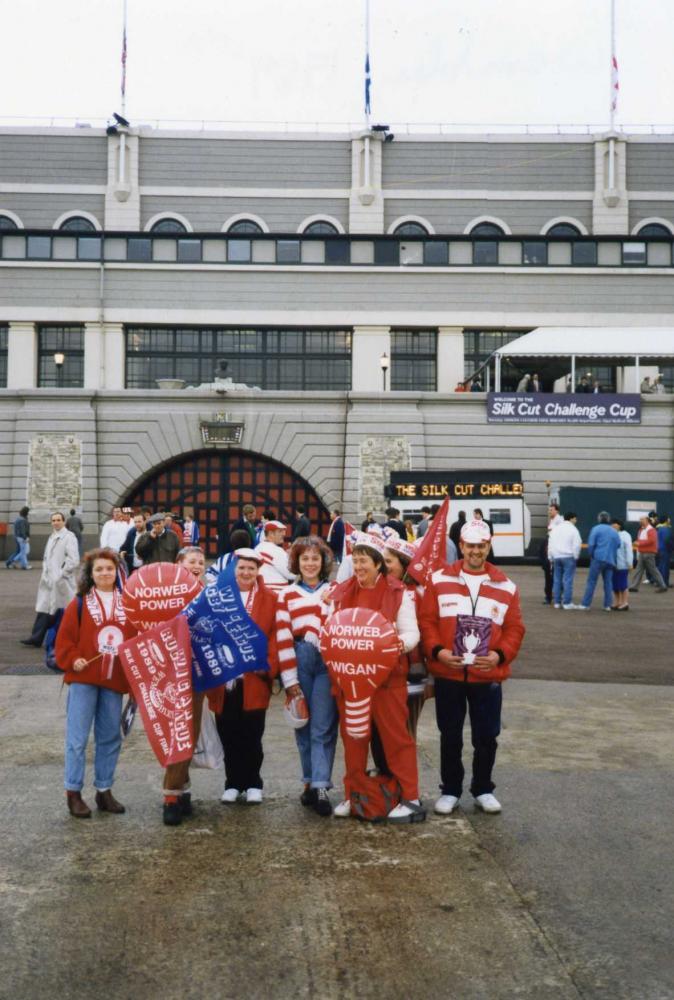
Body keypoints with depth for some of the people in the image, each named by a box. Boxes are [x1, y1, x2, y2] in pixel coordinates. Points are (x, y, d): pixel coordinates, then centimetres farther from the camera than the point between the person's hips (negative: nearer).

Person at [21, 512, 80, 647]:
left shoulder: (69, 537, -9)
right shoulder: (52, 537, 16)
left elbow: (74, 560, -16)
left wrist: (61, 574, -14)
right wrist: (45, 573, 10)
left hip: (61, 581, -7)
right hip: (49, 580, 7)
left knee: (61, 611, 2)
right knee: (44, 608, 3)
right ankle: (37, 637, 4)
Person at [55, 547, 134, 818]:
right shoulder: (80, 603, 0)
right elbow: (64, 638, -2)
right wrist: (72, 660, -16)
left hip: (115, 680, 3)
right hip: (83, 678, -3)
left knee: (110, 738, 10)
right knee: (77, 737, -1)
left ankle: (104, 790, 22)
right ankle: (73, 792, 8)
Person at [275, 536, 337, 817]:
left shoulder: (334, 592, 11)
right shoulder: (286, 594, 10)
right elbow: (283, 637, 3)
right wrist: (289, 679, -3)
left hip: (327, 662, -1)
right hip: (299, 662, 1)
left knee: (322, 728, -7)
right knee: (303, 727, 8)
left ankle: (320, 787, -6)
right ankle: (310, 781, 19)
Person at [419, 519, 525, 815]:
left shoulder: (505, 586, 3)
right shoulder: (439, 580, 0)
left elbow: (514, 628, 3)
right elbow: (426, 620, -1)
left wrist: (500, 655, -13)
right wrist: (436, 650, -16)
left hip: (488, 677, 1)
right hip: (448, 675, -1)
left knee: (486, 737, 10)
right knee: (450, 736, 10)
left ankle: (483, 790, 28)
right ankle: (450, 790, 25)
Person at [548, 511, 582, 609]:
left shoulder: (555, 528, 12)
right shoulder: (573, 529, -5)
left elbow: (550, 543, 13)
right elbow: (577, 545, -11)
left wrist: (551, 557, 17)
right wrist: (575, 557, -1)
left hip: (556, 557, 5)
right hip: (568, 557, -5)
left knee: (557, 579, 10)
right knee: (568, 580, -5)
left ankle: (557, 602, 13)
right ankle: (567, 603, -7)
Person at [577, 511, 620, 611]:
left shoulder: (596, 529, -1)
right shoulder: (614, 531, 12)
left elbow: (591, 544, -6)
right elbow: (618, 545, 10)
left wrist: (591, 555, 9)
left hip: (598, 559, -4)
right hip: (610, 560, 4)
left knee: (591, 581, -4)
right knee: (608, 582, 9)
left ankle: (585, 604, -7)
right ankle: (607, 605, 7)